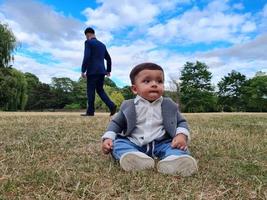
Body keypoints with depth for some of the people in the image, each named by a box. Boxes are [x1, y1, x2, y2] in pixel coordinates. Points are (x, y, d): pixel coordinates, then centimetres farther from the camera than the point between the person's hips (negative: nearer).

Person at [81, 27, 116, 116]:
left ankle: (90, 111, 4)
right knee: (100, 90, 12)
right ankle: (111, 105, -4)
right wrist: (108, 70, 26)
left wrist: (83, 70, -12)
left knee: (90, 91, 0)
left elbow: (86, 57, -14)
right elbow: (108, 59, 20)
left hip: (92, 71, -7)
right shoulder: (102, 44, 19)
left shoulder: (88, 42, -3)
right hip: (101, 71, 7)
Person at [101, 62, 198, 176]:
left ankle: (174, 159, -54)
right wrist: (108, 138, -7)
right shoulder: (128, 106, 3)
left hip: (161, 143, 0)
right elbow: (116, 123, 11)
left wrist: (182, 135, -13)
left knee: (180, 147, -22)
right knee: (117, 143, -21)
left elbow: (181, 122, 10)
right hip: (133, 144, 1)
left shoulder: (169, 106, 5)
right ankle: (131, 156, -49)